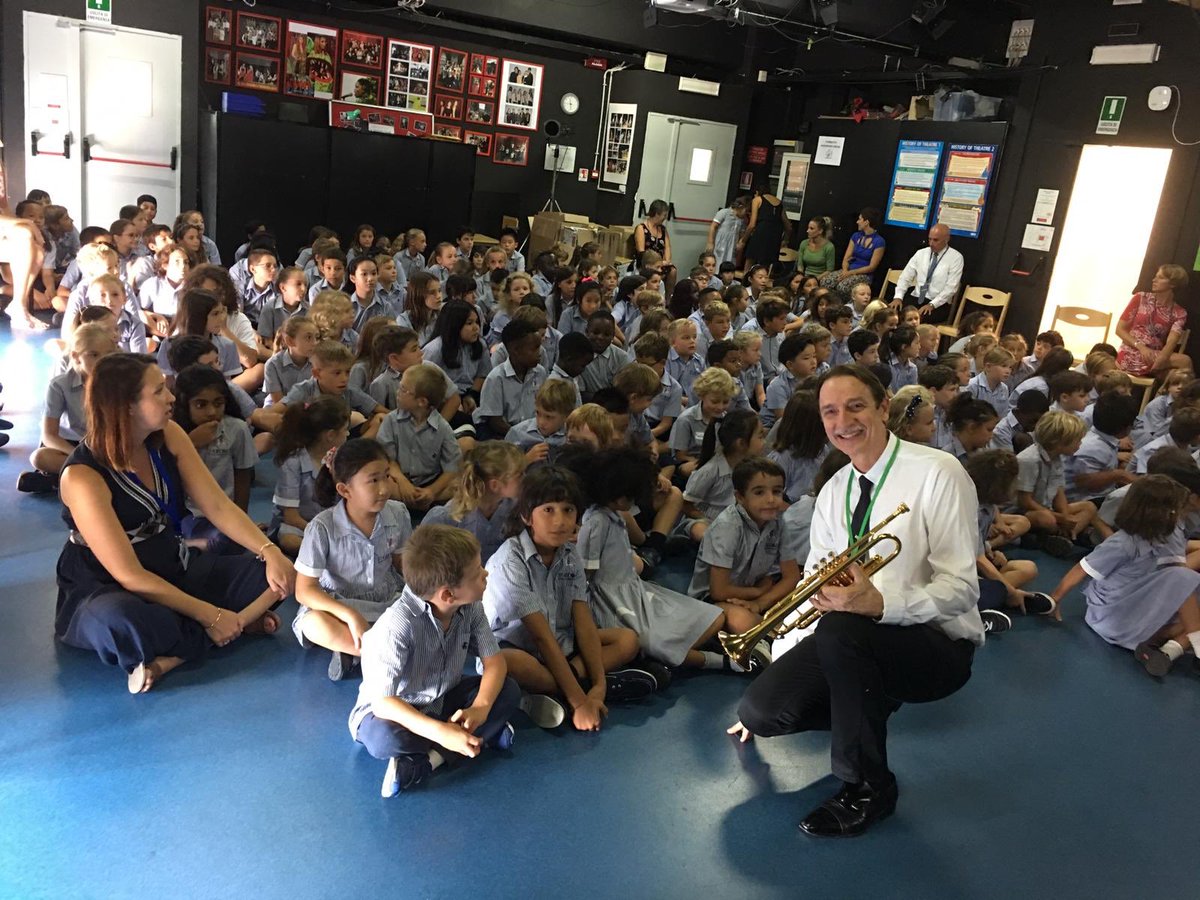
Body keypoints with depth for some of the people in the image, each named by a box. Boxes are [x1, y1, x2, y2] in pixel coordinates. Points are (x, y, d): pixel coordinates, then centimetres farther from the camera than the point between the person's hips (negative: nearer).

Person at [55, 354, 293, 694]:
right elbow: (129, 575, -24)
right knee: (125, 624, -41)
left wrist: (270, 551, -23)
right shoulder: (82, 476, -24)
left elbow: (218, 506, -7)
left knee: (271, 575, -10)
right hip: (103, 592, -6)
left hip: (173, 570, 6)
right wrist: (209, 615, -25)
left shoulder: (169, 437, -6)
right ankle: (240, 623, -18)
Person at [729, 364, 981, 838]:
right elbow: (811, 591, 7)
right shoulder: (833, 492, 6)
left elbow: (961, 588, -20)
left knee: (840, 629, -37)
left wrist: (880, 603, -37)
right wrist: (781, 671, -9)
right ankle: (868, 705, 13)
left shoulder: (937, 473, -14)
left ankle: (868, 788, -14)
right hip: (852, 636, 6)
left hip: (938, 644, -5)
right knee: (760, 709, -16)